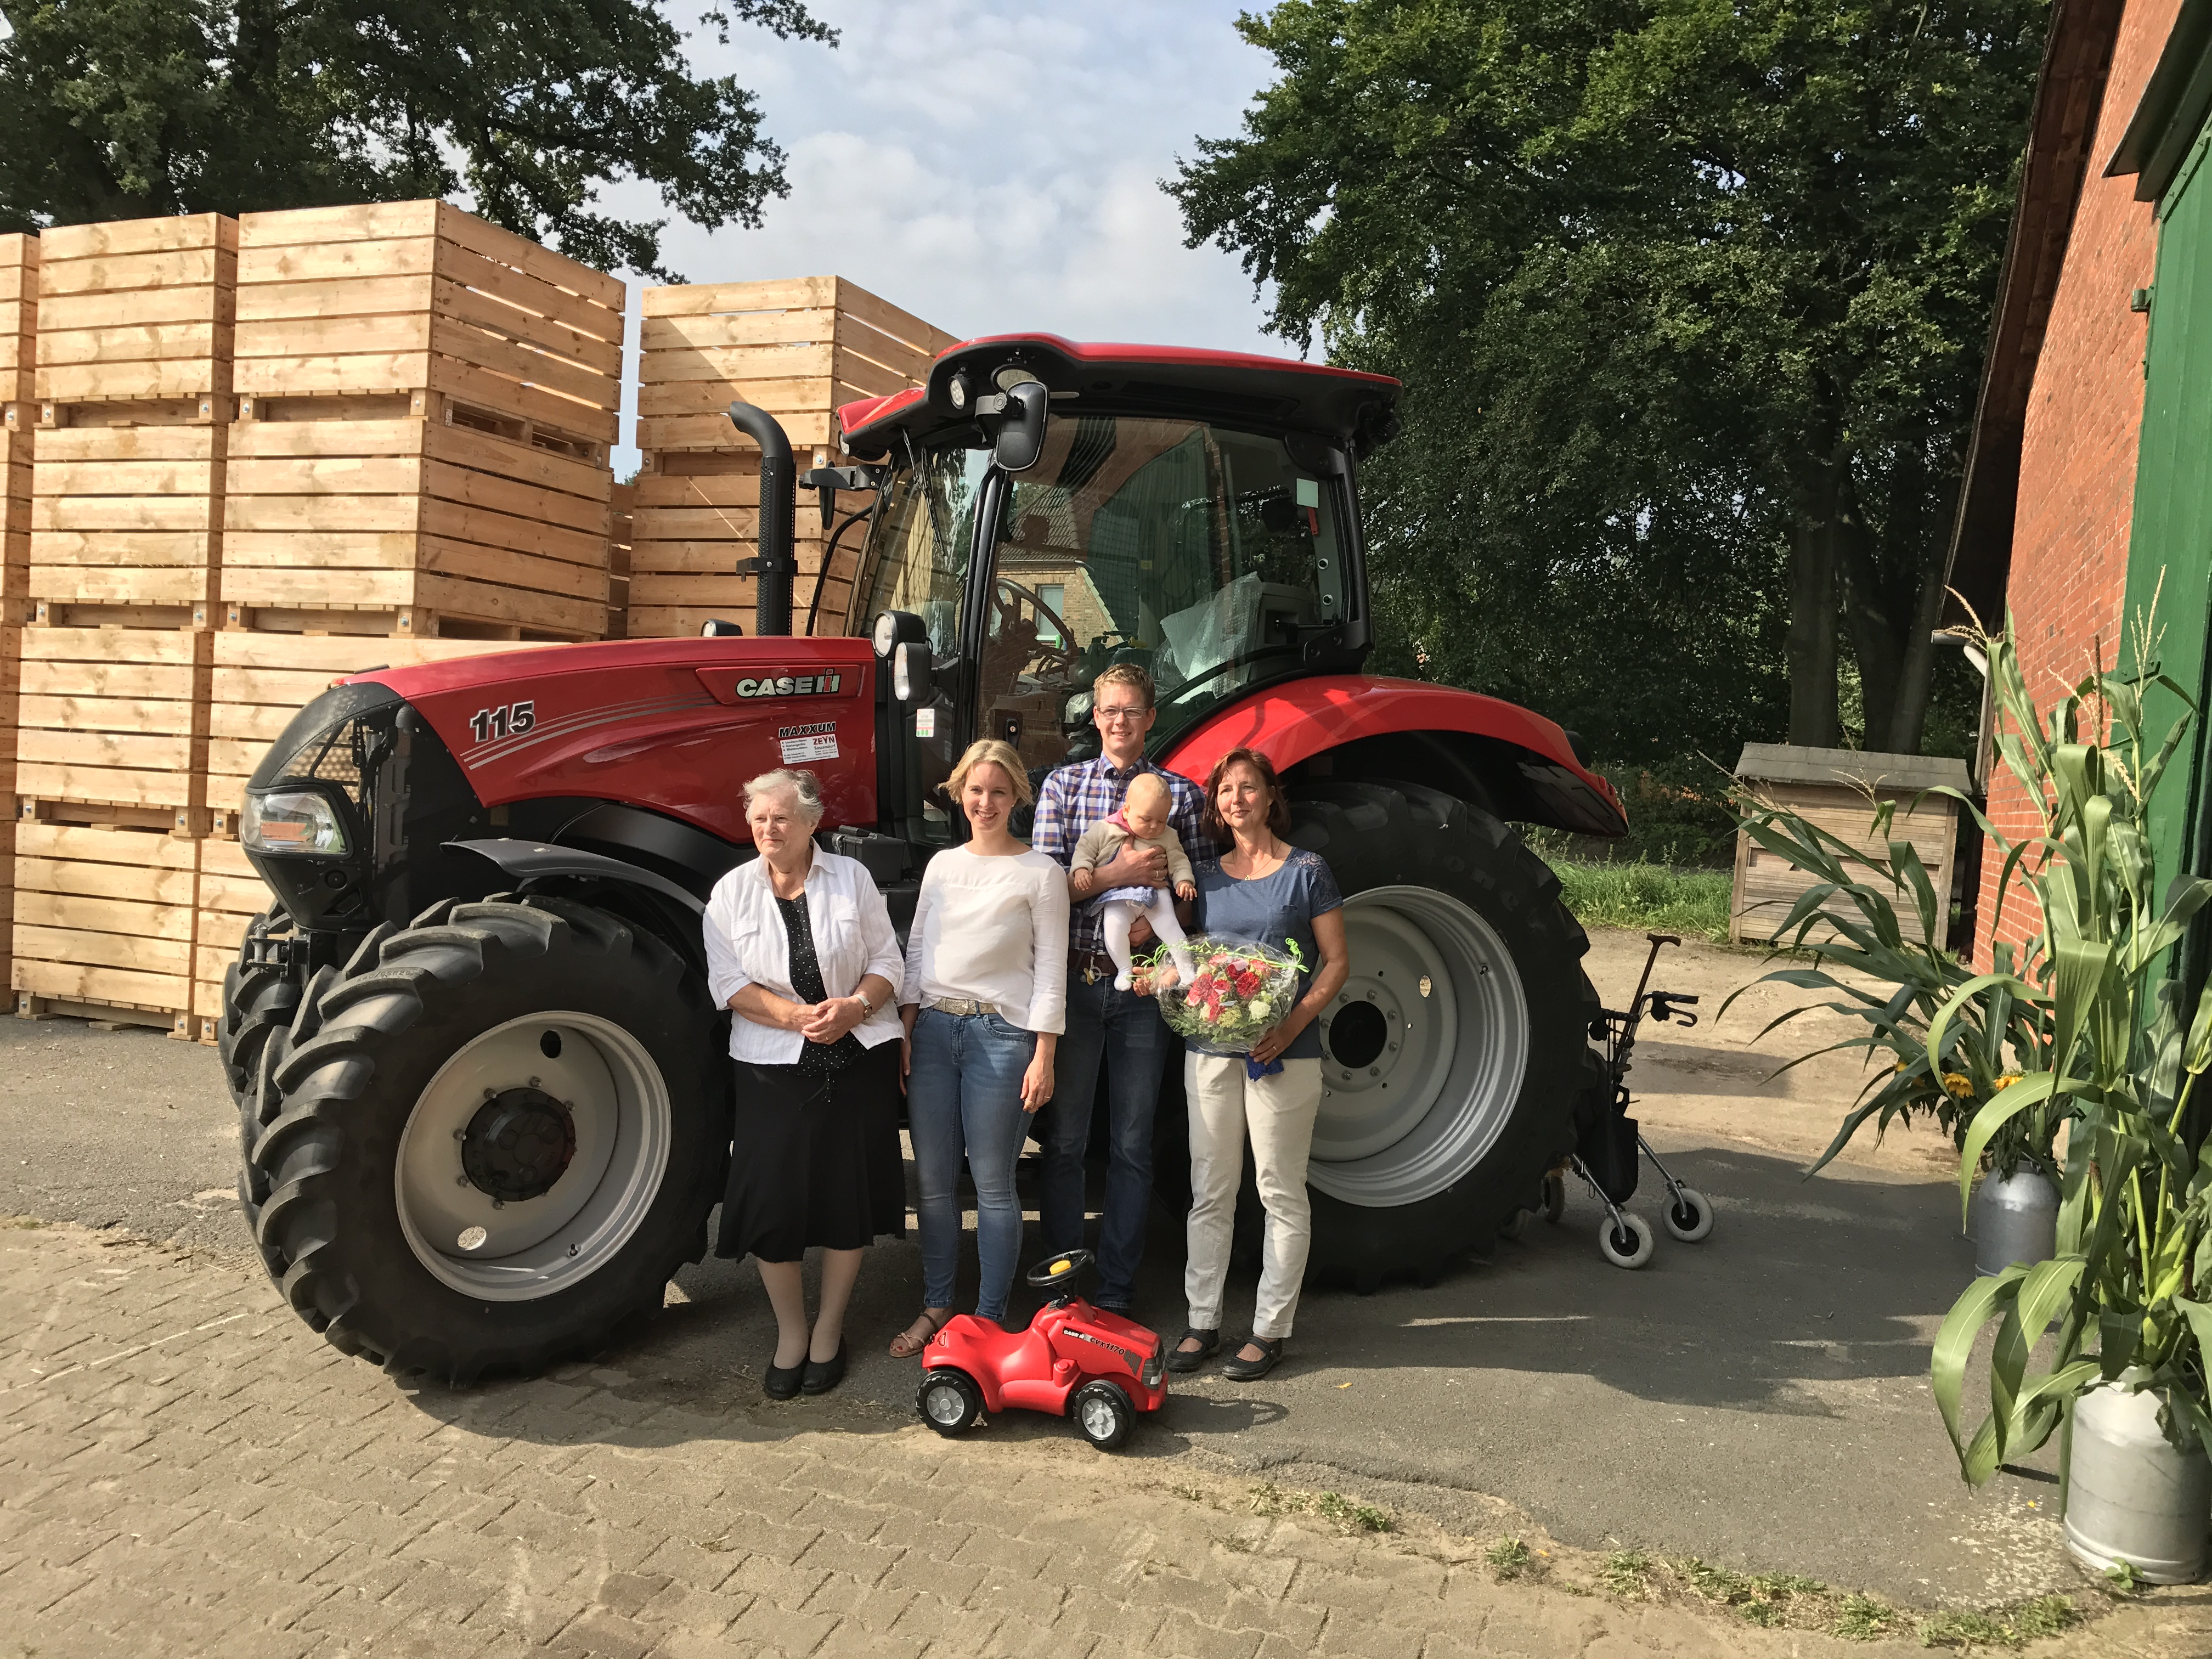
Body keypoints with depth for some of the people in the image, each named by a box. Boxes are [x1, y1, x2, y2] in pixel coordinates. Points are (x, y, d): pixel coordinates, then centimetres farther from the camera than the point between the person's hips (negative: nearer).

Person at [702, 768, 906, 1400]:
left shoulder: (851, 878, 2)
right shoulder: (733, 891, 2)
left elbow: (887, 962, 3)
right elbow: (729, 984, -4)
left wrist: (854, 1007, -17)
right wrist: (798, 1016, -17)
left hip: (859, 1059, 0)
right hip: (775, 1066, 0)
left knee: (848, 1197, 5)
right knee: (773, 1200, -2)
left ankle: (829, 1330, 22)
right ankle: (790, 1332, 18)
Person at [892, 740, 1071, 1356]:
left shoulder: (1039, 873, 0)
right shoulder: (942, 865, 14)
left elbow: (1051, 970, -3)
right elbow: (916, 951, 15)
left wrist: (1043, 1056, -8)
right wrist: (905, 1030, 6)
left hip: (1002, 1033, -4)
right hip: (935, 1028, 5)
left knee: (992, 1183, -1)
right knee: (932, 1178, 8)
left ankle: (990, 1320, 11)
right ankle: (936, 1307, 22)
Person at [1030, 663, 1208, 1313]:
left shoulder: (1181, 794, 5)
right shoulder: (1063, 785, 6)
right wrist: (1117, 875, -17)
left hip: (1142, 984, 0)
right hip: (1073, 978, 0)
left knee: (1132, 1145, 6)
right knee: (1065, 1139, 7)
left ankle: (1117, 1291, 17)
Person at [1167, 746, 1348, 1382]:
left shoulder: (1305, 870, -1)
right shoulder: (1206, 877, 11)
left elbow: (1337, 962, -3)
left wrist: (1293, 1023, -16)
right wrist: (1174, 976, -6)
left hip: (1283, 1052, -4)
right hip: (1210, 1049, 4)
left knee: (1281, 1192, 3)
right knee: (1210, 1191, 9)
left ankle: (1270, 1328, 12)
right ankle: (1202, 1321, 18)